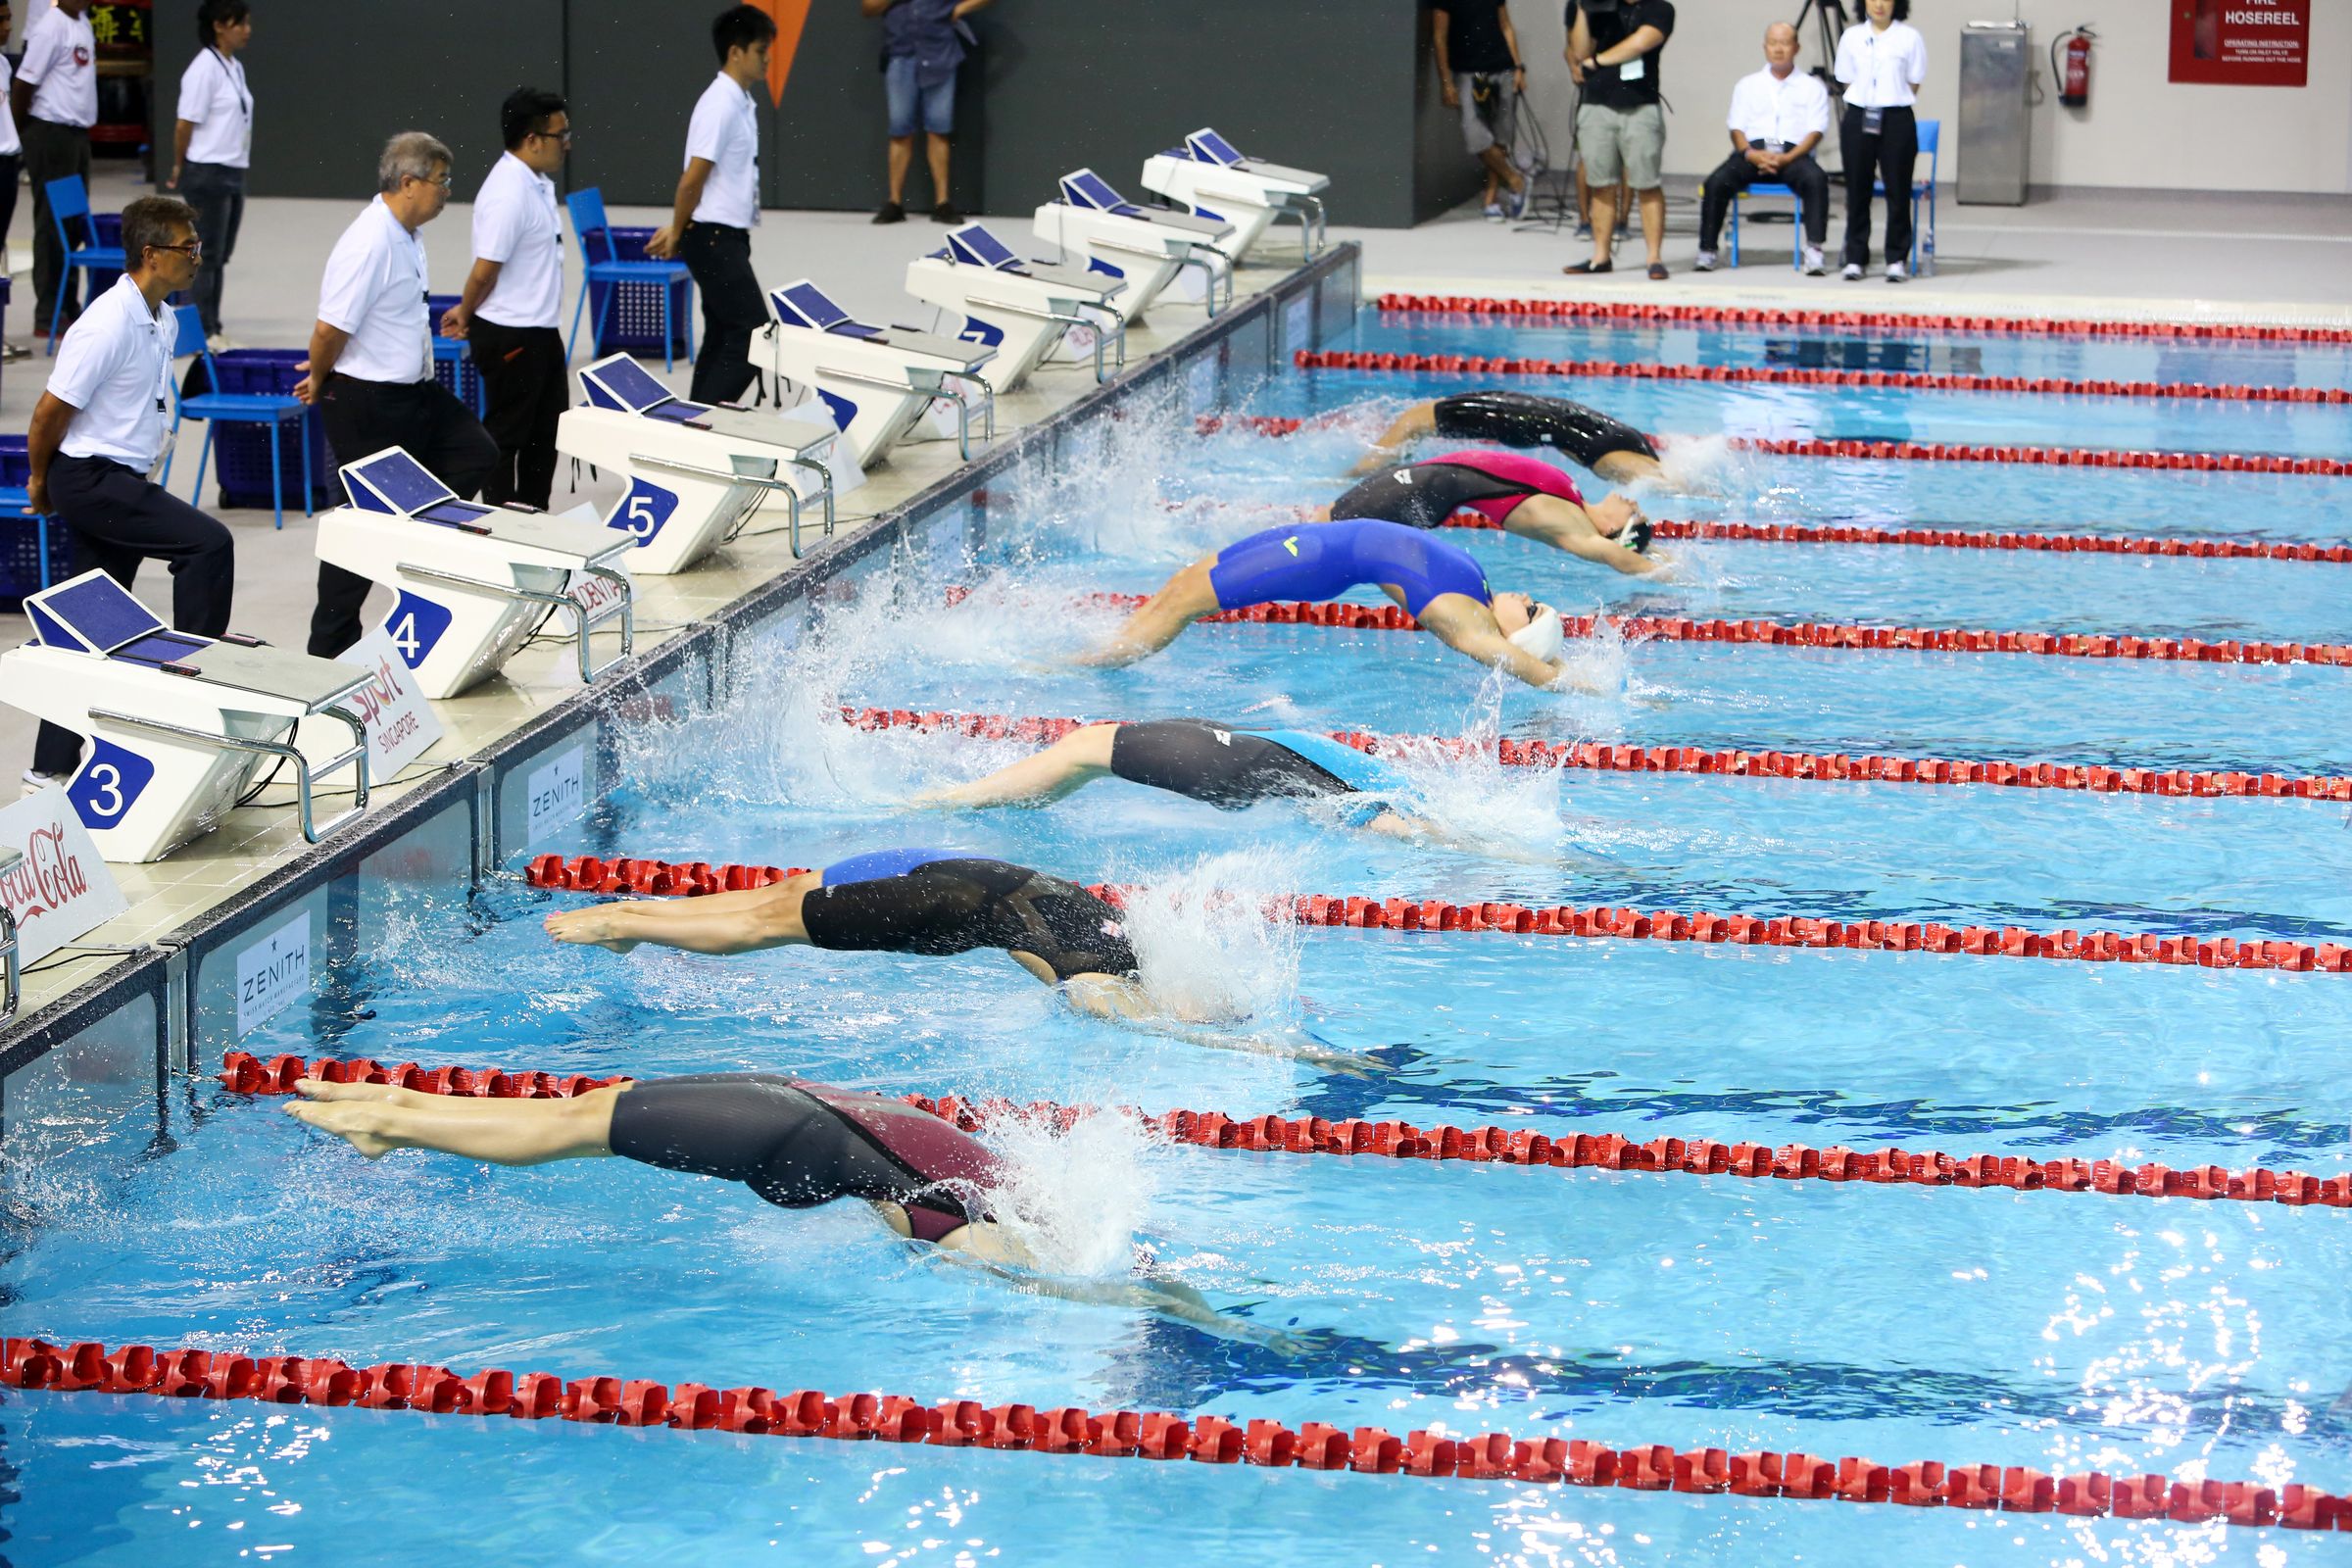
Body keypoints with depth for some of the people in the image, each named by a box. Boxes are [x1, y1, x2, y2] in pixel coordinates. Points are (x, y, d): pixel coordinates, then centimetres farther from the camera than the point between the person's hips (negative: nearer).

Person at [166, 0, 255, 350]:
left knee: (220, 258, 11)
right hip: (208, 174, -8)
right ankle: (203, 332, 3)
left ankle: (213, 331, 17)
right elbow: (185, 125, -13)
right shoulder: (204, 69, -15)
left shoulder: (235, 68, 11)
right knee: (207, 257, -2)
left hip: (233, 174, 8)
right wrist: (180, 168, -1)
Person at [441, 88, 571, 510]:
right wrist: (465, 317, -5)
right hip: (511, 336, -10)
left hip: (540, 331, 10)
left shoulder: (536, 185, 8)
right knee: (506, 434, 2)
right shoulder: (509, 194, -24)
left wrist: (466, 313, 11)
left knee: (547, 429, 17)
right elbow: (485, 271, -21)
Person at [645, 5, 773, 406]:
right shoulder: (721, 105, -18)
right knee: (753, 335, -11)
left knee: (722, 339, 11)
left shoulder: (741, 102, 12)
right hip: (715, 238, -10)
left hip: (725, 237, 10)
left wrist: (678, 229, 13)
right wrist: (677, 234, -7)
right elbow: (693, 179, -19)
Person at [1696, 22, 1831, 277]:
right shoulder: (1748, 85, 21)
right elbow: (1737, 128, 13)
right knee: (1717, 182, -27)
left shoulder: (1812, 87, 15)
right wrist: (1751, 154, -10)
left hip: (1793, 153, -2)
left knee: (1815, 179, -35)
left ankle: (1814, 251, -36)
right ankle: (1707, 251, -20)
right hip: (1753, 150, 2)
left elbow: (1815, 132, 4)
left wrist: (1787, 158, -14)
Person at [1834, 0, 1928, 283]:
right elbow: (1848, 82, 11)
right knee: (1857, 191, 3)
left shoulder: (1909, 37, 0)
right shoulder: (1851, 37, 6)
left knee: (1897, 191, -1)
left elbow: (1913, 84, 3)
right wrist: (1865, 108, 3)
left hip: (1896, 121, -2)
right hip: (1858, 119, 2)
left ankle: (1897, 260, 5)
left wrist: (1888, 108, 2)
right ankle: (1855, 258, 8)